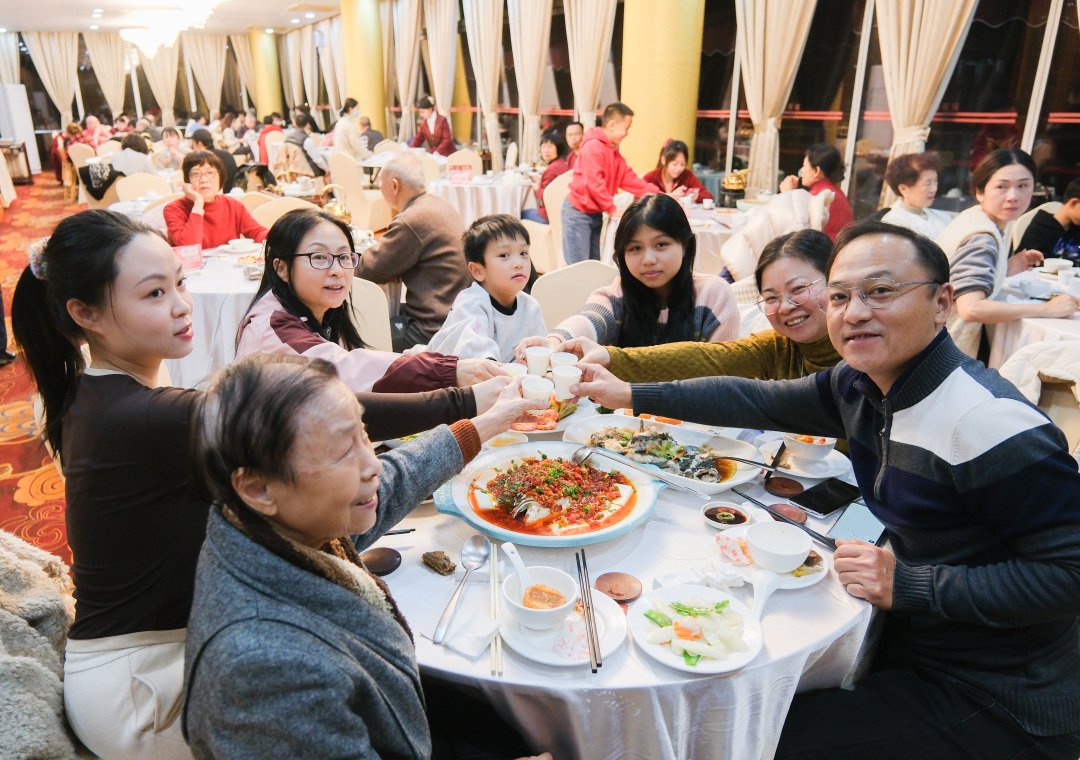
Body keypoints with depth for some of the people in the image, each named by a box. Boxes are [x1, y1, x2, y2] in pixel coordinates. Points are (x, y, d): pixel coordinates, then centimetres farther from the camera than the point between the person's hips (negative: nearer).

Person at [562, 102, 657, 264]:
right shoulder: (593, 147, -18)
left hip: (595, 214, 10)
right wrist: (612, 209, -19)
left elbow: (628, 178, 13)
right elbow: (593, 182, -24)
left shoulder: (614, 152, 15)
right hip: (578, 212, -10)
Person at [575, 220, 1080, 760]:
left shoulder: (991, 425, -28)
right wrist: (631, 396, 3)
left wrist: (909, 586, -26)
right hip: (909, 638, 7)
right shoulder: (860, 385, -3)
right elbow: (755, 401, 3)